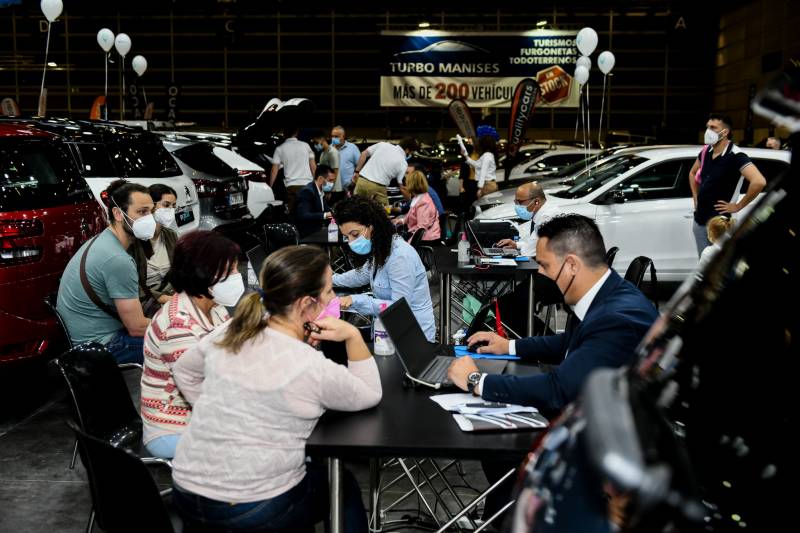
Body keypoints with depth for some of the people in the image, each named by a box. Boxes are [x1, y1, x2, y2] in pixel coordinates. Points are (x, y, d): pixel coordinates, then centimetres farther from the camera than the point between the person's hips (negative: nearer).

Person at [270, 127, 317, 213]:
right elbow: (313, 166, 6)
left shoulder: (280, 149, 3)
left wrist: (270, 186, 8)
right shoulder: (305, 145, 7)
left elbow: (274, 170, 0)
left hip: (292, 186, -1)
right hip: (307, 184, 1)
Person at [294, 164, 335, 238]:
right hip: (306, 235, -9)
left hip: (317, 231, 9)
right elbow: (303, 215, -28)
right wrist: (324, 215, -38)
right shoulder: (307, 192, -15)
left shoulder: (321, 192, 12)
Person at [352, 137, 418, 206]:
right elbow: (402, 186, -3)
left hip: (361, 181, 4)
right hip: (378, 187, -4)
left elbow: (364, 154, 9)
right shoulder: (403, 163, -1)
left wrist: (357, 171, 16)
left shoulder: (382, 144, 8)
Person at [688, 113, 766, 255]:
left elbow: (759, 182, -30)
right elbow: (693, 173, 27)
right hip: (699, 220, 7)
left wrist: (738, 206, -20)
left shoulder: (735, 155, -17)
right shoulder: (706, 151, 6)